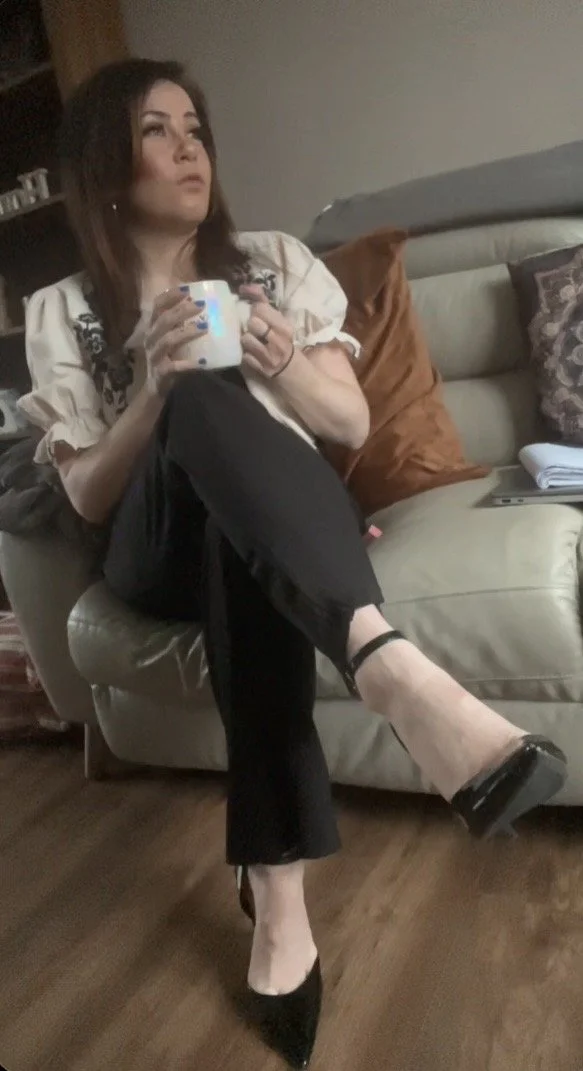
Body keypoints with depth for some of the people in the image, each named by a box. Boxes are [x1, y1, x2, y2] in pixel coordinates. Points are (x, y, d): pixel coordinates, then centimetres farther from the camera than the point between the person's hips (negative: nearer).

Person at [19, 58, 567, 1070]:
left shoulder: (275, 260, 12)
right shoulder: (62, 313, 8)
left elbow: (353, 424, 9)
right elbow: (86, 497, 1)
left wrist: (287, 371, -13)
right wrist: (157, 386, -15)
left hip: (283, 522, 2)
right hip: (164, 549, -1)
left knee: (228, 484, -38)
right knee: (206, 402, -35)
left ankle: (274, 879, -41)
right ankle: (384, 662, -56)